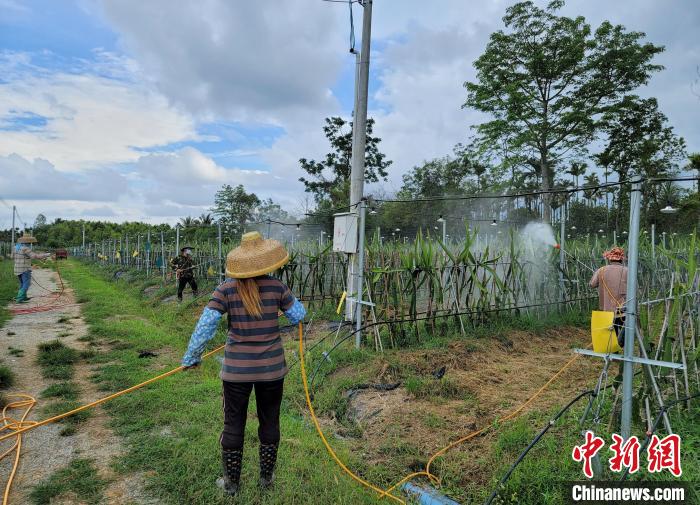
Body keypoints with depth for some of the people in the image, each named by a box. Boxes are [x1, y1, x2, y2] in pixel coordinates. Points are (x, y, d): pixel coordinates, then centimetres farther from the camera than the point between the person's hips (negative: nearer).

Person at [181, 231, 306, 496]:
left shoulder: (226, 289, -10)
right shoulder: (276, 286, -9)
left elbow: (205, 325, -13)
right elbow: (298, 316, 2)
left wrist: (191, 357, -2)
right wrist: (287, 299, 21)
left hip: (237, 368, 0)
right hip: (271, 367, 1)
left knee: (233, 423, 16)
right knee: (269, 422, 19)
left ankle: (231, 483, 30)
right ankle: (266, 478, 34)